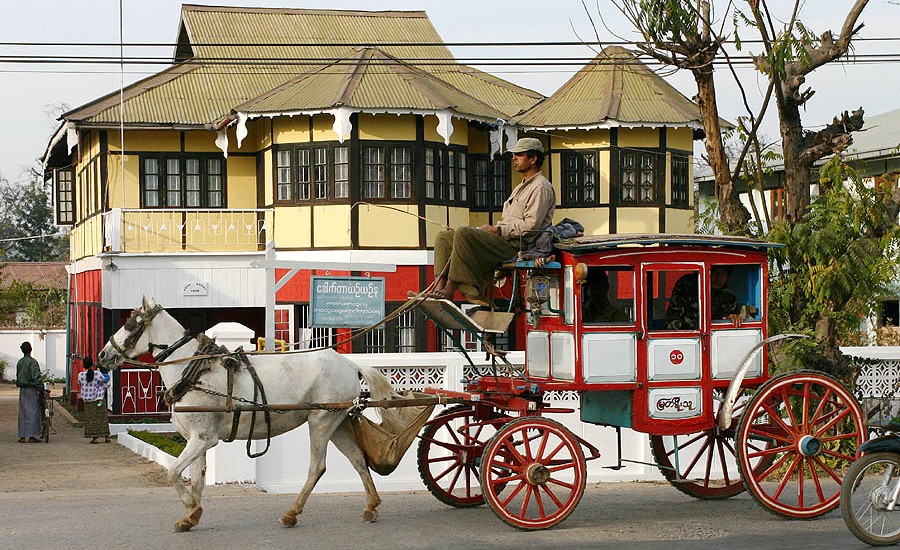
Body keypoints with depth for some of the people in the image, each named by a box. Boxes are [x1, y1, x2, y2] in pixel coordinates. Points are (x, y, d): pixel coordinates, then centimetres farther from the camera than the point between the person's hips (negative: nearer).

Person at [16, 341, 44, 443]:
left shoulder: (19, 362, 10)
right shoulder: (32, 362, -12)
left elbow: (18, 376, 14)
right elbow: (36, 377, -16)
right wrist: (41, 389, -11)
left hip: (22, 389, 7)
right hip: (31, 389, -7)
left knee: (23, 413, 8)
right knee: (33, 412, -3)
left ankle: (22, 436, 7)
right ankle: (32, 436, -6)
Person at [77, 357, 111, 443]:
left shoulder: (81, 375, -9)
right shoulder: (98, 374, -13)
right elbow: (107, 384, -5)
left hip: (87, 400, 1)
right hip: (97, 398, -1)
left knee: (90, 418, 8)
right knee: (102, 417, 8)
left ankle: (94, 437, 5)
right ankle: (106, 436, 8)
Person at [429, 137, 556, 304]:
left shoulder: (541, 188, -4)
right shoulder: (522, 187, 29)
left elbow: (531, 225, -17)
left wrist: (497, 230, -14)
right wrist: (489, 229, 10)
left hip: (515, 245, -11)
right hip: (502, 240, 11)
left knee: (463, 233, -30)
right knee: (444, 237, 3)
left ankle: (450, 290, -31)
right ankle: (439, 287, -15)